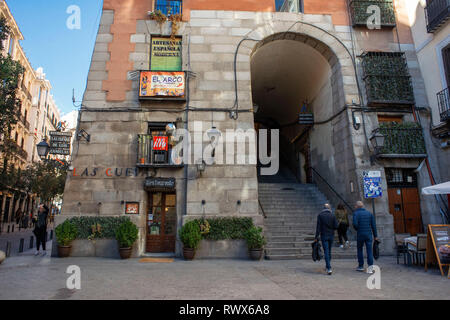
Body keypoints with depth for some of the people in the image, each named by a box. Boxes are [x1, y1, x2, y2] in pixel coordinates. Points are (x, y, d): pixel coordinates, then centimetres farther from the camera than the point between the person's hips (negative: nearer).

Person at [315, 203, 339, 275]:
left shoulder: (320, 215, -5)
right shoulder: (333, 215, 0)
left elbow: (318, 227, -8)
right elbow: (336, 226, -3)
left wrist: (316, 237, -6)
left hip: (324, 235, -3)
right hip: (331, 235, 3)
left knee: (326, 252, -4)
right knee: (329, 251, 17)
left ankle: (329, 268, -12)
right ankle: (327, 266, 29)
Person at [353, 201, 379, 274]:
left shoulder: (356, 213, -5)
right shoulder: (369, 213, 7)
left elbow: (355, 224, -17)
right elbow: (373, 225, 6)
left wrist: (357, 229, 4)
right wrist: (375, 235, 9)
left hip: (360, 234, -2)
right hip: (369, 234, 2)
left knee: (360, 249, 13)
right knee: (369, 250, 2)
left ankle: (361, 266, 19)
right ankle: (370, 266, -9)